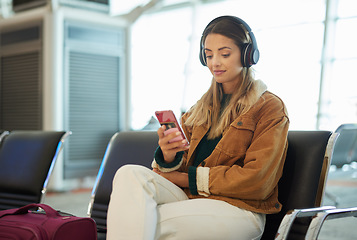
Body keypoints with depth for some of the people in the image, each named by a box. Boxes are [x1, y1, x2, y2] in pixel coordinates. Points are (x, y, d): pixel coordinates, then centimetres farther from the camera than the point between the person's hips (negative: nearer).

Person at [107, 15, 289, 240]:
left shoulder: (270, 107, 2)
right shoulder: (203, 107, 21)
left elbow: (257, 181, -9)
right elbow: (181, 169, 16)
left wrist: (189, 178, -8)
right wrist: (169, 156, -9)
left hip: (238, 207, -6)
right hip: (191, 197, 6)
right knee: (130, 173, -26)